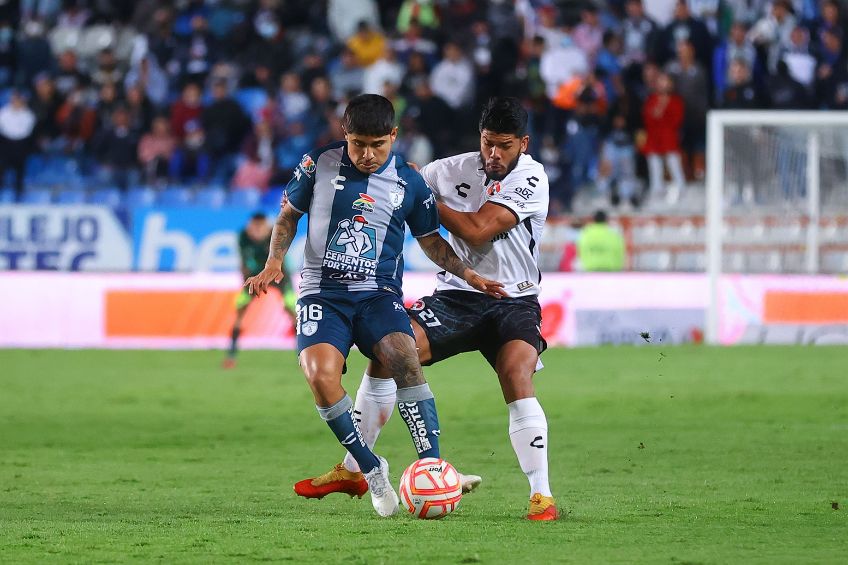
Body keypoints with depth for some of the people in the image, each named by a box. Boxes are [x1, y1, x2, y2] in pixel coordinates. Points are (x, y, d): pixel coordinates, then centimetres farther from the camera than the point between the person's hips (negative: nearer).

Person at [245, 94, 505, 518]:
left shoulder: (409, 183, 5)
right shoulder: (320, 165, 2)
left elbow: (431, 241, 18)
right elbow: (289, 215, 15)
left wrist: (468, 275, 4)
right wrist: (274, 263, -1)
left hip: (378, 295, 0)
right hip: (322, 293, 0)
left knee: (405, 360, -30)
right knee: (320, 375, -27)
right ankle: (371, 469, -8)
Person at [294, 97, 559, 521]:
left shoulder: (531, 178, -13)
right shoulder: (458, 168, 1)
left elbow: (477, 230, -22)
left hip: (512, 302, -4)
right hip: (455, 295, 4)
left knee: (518, 384, -27)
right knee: (385, 355, -13)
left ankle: (541, 496, -20)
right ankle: (352, 471, 0)